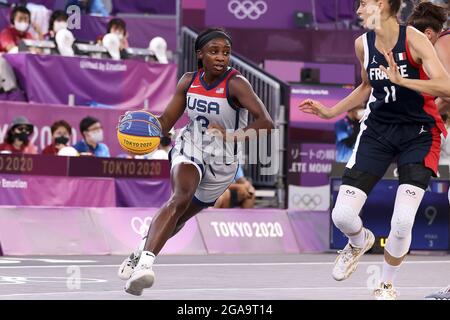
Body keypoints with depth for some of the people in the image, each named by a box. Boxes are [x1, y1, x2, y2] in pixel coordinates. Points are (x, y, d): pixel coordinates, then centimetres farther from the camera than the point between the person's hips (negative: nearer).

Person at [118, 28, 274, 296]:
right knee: (182, 197, -30)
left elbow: (266, 123, -30)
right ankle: (145, 261, -40)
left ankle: (141, 254, 39)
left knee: (181, 217, 14)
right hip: (190, 146, 0)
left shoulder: (235, 83, -21)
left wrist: (232, 136, -43)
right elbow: (167, 121, 3)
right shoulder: (189, 81, -6)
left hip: (222, 161, 0)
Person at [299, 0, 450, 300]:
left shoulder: (413, 39, -16)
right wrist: (331, 112, 15)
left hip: (419, 133, -5)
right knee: (342, 216, -5)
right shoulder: (363, 44, 2)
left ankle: (387, 286, 13)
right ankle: (360, 242, 34)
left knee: (402, 222, -15)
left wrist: (401, 80, -37)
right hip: (378, 129, 5)